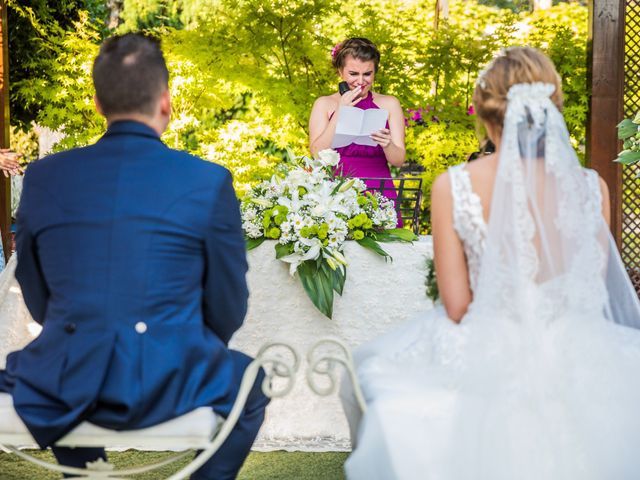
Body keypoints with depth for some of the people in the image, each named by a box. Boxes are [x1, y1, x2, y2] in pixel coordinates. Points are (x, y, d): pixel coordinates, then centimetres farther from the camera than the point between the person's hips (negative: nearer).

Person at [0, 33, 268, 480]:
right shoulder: (208, 182, -7)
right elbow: (228, 308, 2)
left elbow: (39, 299, 11)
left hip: (62, 392, 3)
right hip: (167, 385, -3)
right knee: (251, 385, 29)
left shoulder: (43, 177, 1)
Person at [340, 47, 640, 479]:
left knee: (375, 368, 30)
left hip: (484, 358, -1)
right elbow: (592, 296, -1)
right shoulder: (590, 188, -11)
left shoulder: (452, 187, -15)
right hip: (574, 360, 1)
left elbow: (456, 306, -9)